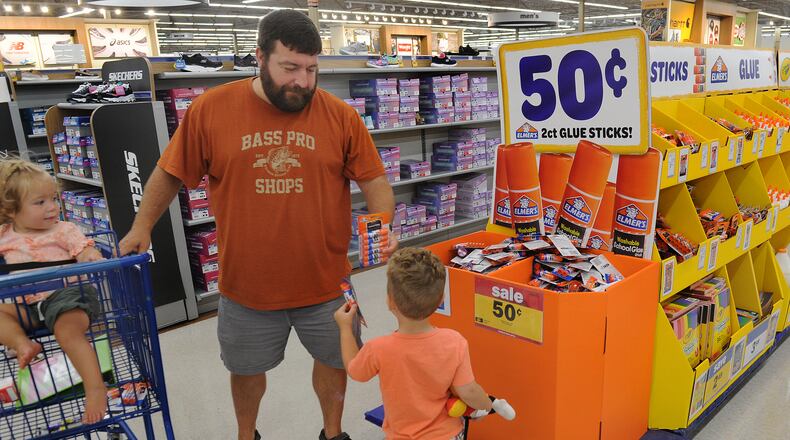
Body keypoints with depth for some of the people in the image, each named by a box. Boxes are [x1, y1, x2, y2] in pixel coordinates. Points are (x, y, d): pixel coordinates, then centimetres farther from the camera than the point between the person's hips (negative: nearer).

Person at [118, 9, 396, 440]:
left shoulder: (341, 117, -9)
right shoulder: (209, 109, -9)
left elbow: (374, 182, -5)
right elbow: (170, 173, 3)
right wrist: (142, 226, 6)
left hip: (325, 283, 0)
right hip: (246, 285, 0)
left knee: (332, 359, 20)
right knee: (246, 369, 22)